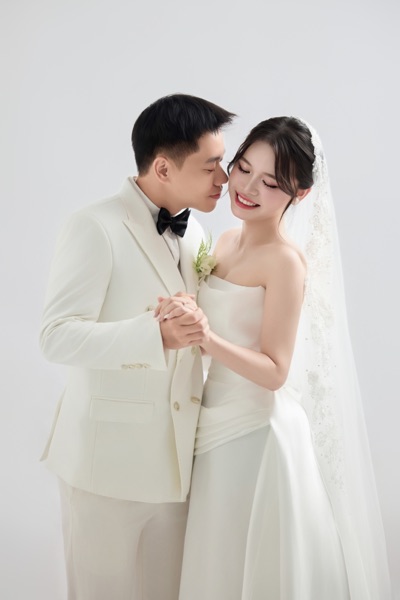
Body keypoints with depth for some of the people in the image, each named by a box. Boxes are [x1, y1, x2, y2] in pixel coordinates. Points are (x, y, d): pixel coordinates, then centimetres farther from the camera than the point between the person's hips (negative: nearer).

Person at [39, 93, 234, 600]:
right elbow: (57, 336, -21)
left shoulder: (192, 233, 11)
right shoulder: (96, 228, -14)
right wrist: (158, 334, -31)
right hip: (109, 458, -6)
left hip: (175, 457, 7)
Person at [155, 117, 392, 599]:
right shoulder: (227, 241, 5)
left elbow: (274, 371, -20)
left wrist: (204, 336, -31)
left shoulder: (285, 259, -17)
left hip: (258, 433, -7)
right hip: (216, 428, 7)